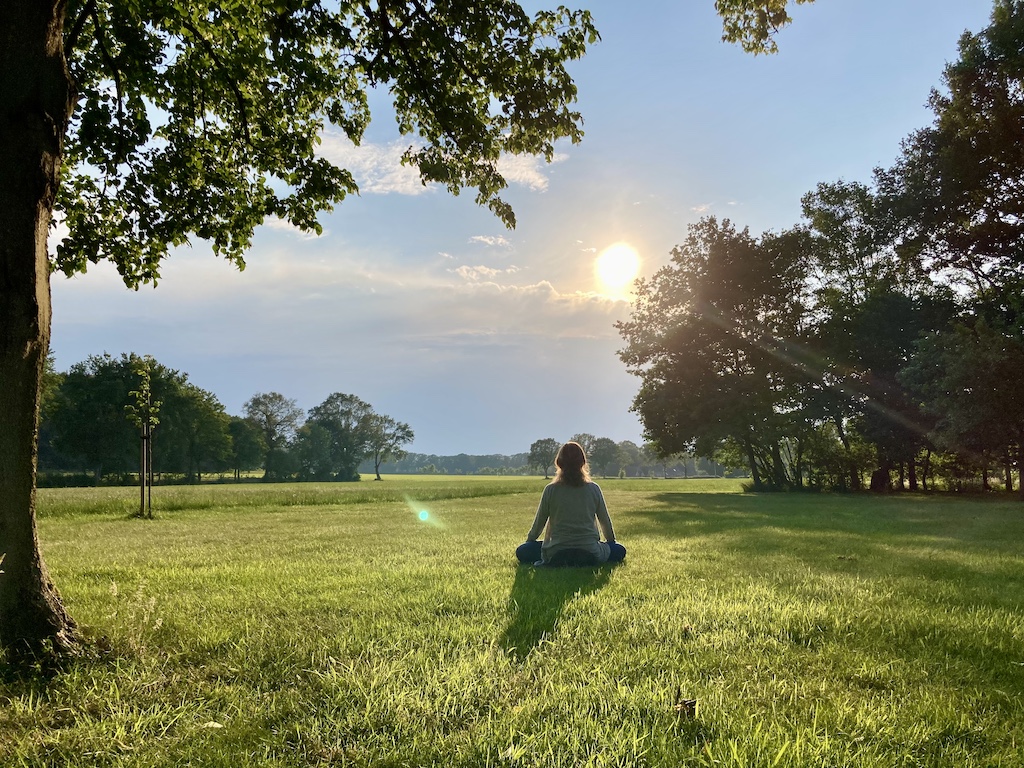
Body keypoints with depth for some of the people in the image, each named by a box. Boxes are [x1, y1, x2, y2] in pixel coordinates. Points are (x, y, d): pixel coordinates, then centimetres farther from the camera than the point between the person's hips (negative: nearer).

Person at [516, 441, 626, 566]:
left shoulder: (551, 490, 0)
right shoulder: (594, 489, 2)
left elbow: (539, 522, 11)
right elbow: (605, 520, 14)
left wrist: (529, 540, 31)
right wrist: (611, 541, 34)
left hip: (556, 552, 0)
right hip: (590, 553, 0)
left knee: (522, 551, 19)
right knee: (619, 550, 24)